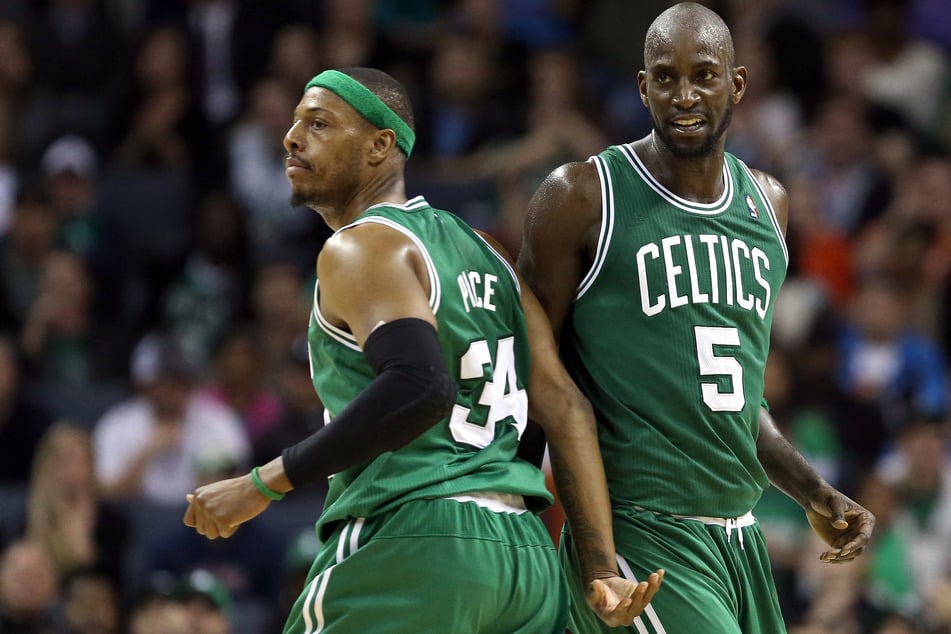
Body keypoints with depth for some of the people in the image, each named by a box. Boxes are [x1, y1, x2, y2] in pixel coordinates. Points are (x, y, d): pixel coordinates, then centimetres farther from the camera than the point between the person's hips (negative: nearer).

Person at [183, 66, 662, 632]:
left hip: (409, 543, -8)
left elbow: (419, 388, -22)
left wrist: (264, 485, -18)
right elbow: (564, 407, 14)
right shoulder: (482, 251, 21)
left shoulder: (360, 248, -5)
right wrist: (604, 569, 9)